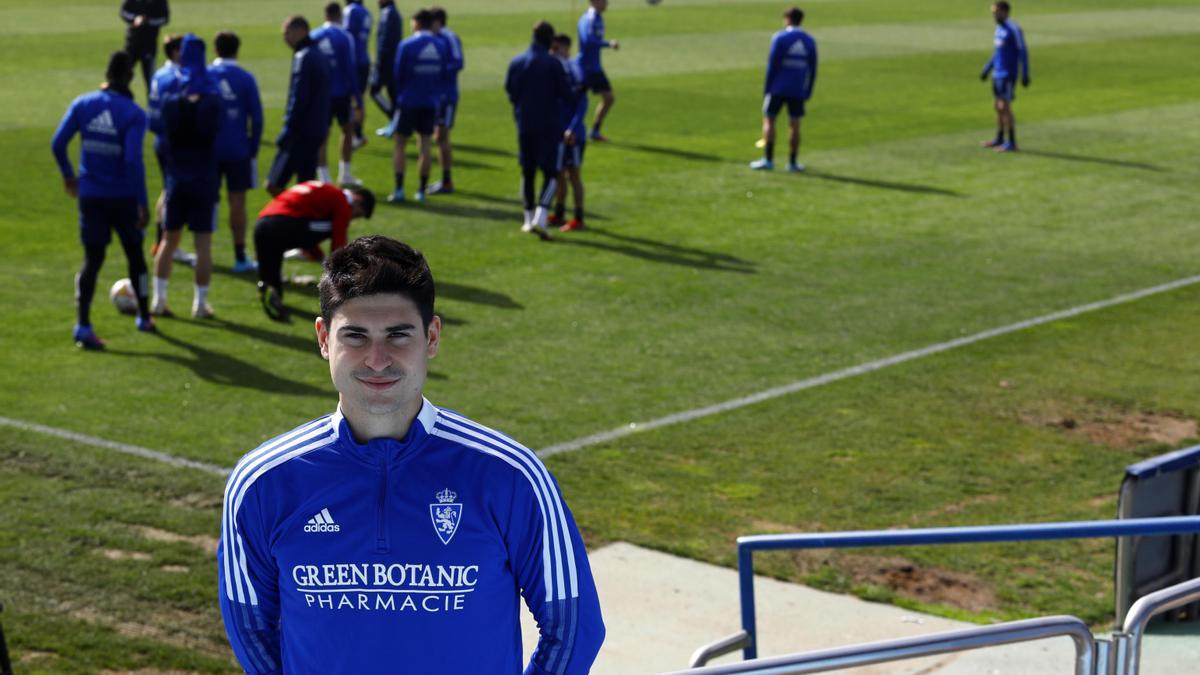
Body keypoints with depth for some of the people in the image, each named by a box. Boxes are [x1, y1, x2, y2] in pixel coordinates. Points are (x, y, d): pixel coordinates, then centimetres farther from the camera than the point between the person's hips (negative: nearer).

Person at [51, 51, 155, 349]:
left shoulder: (82, 104, -3)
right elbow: (133, 160, -21)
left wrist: (68, 175, 12)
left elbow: (57, 143, -5)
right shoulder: (134, 114, -13)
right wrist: (142, 203, -16)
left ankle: (83, 325, -14)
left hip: (90, 196, 2)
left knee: (92, 259, 3)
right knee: (134, 254, 18)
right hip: (123, 197, -2)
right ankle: (144, 317, 32)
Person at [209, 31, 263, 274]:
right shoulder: (246, 78, -5)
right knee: (237, 201, 2)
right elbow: (256, 117, -5)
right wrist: (254, 149, 5)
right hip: (238, 150, -2)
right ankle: (240, 258, 4)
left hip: (209, 149, 2)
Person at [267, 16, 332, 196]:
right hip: (317, 131, 10)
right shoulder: (318, 55, 15)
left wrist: (287, 132, -17)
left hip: (301, 133, -10)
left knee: (274, 185, -6)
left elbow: (298, 100, -19)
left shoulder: (304, 57, -14)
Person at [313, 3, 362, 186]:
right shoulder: (345, 37, -10)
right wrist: (357, 97, -6)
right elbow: (350, 68, -11)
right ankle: (345, 175, 21)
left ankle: (323, 178, -4)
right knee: (348, 130, 17)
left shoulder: (314, 37, 0)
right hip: (341, 93, -2)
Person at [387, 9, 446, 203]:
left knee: (400, 145, 4)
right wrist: (436, 96, 13)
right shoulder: (440, 47, 3)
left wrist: (399, 98, 9)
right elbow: (443, 76, 6)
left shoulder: (406, 45, -10)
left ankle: (399, 189, -4)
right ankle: (421, 191, 8)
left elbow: (397, 75, -6)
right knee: (424, 145, 8)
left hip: (408, 102, -3)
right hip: (430, 103, 3)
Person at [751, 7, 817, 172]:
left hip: (778, 89, -3)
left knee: (769, 120, 5)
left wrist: (766, 89, -2)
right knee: (794, 124, 7)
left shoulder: (780, 38, -5)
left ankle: (768, 160, -1)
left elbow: (772, 66, -8)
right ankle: (792, 163, 7)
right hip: (798, 91, 3)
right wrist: (807, 93, 13)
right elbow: (812, 70, 7)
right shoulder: (810, 41, 7)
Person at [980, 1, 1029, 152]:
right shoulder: (999, 29, 12)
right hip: (997, 74, 9)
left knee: (1004, 107, -9)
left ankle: (1011, 143, -5)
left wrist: (1025, 75, -17)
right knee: (998, 106, 13)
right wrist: (986, 70, 24)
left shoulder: (1014, 29, -15)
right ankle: (999, 139, 22)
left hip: (1008, 76, -9)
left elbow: (1023, 52, -15)